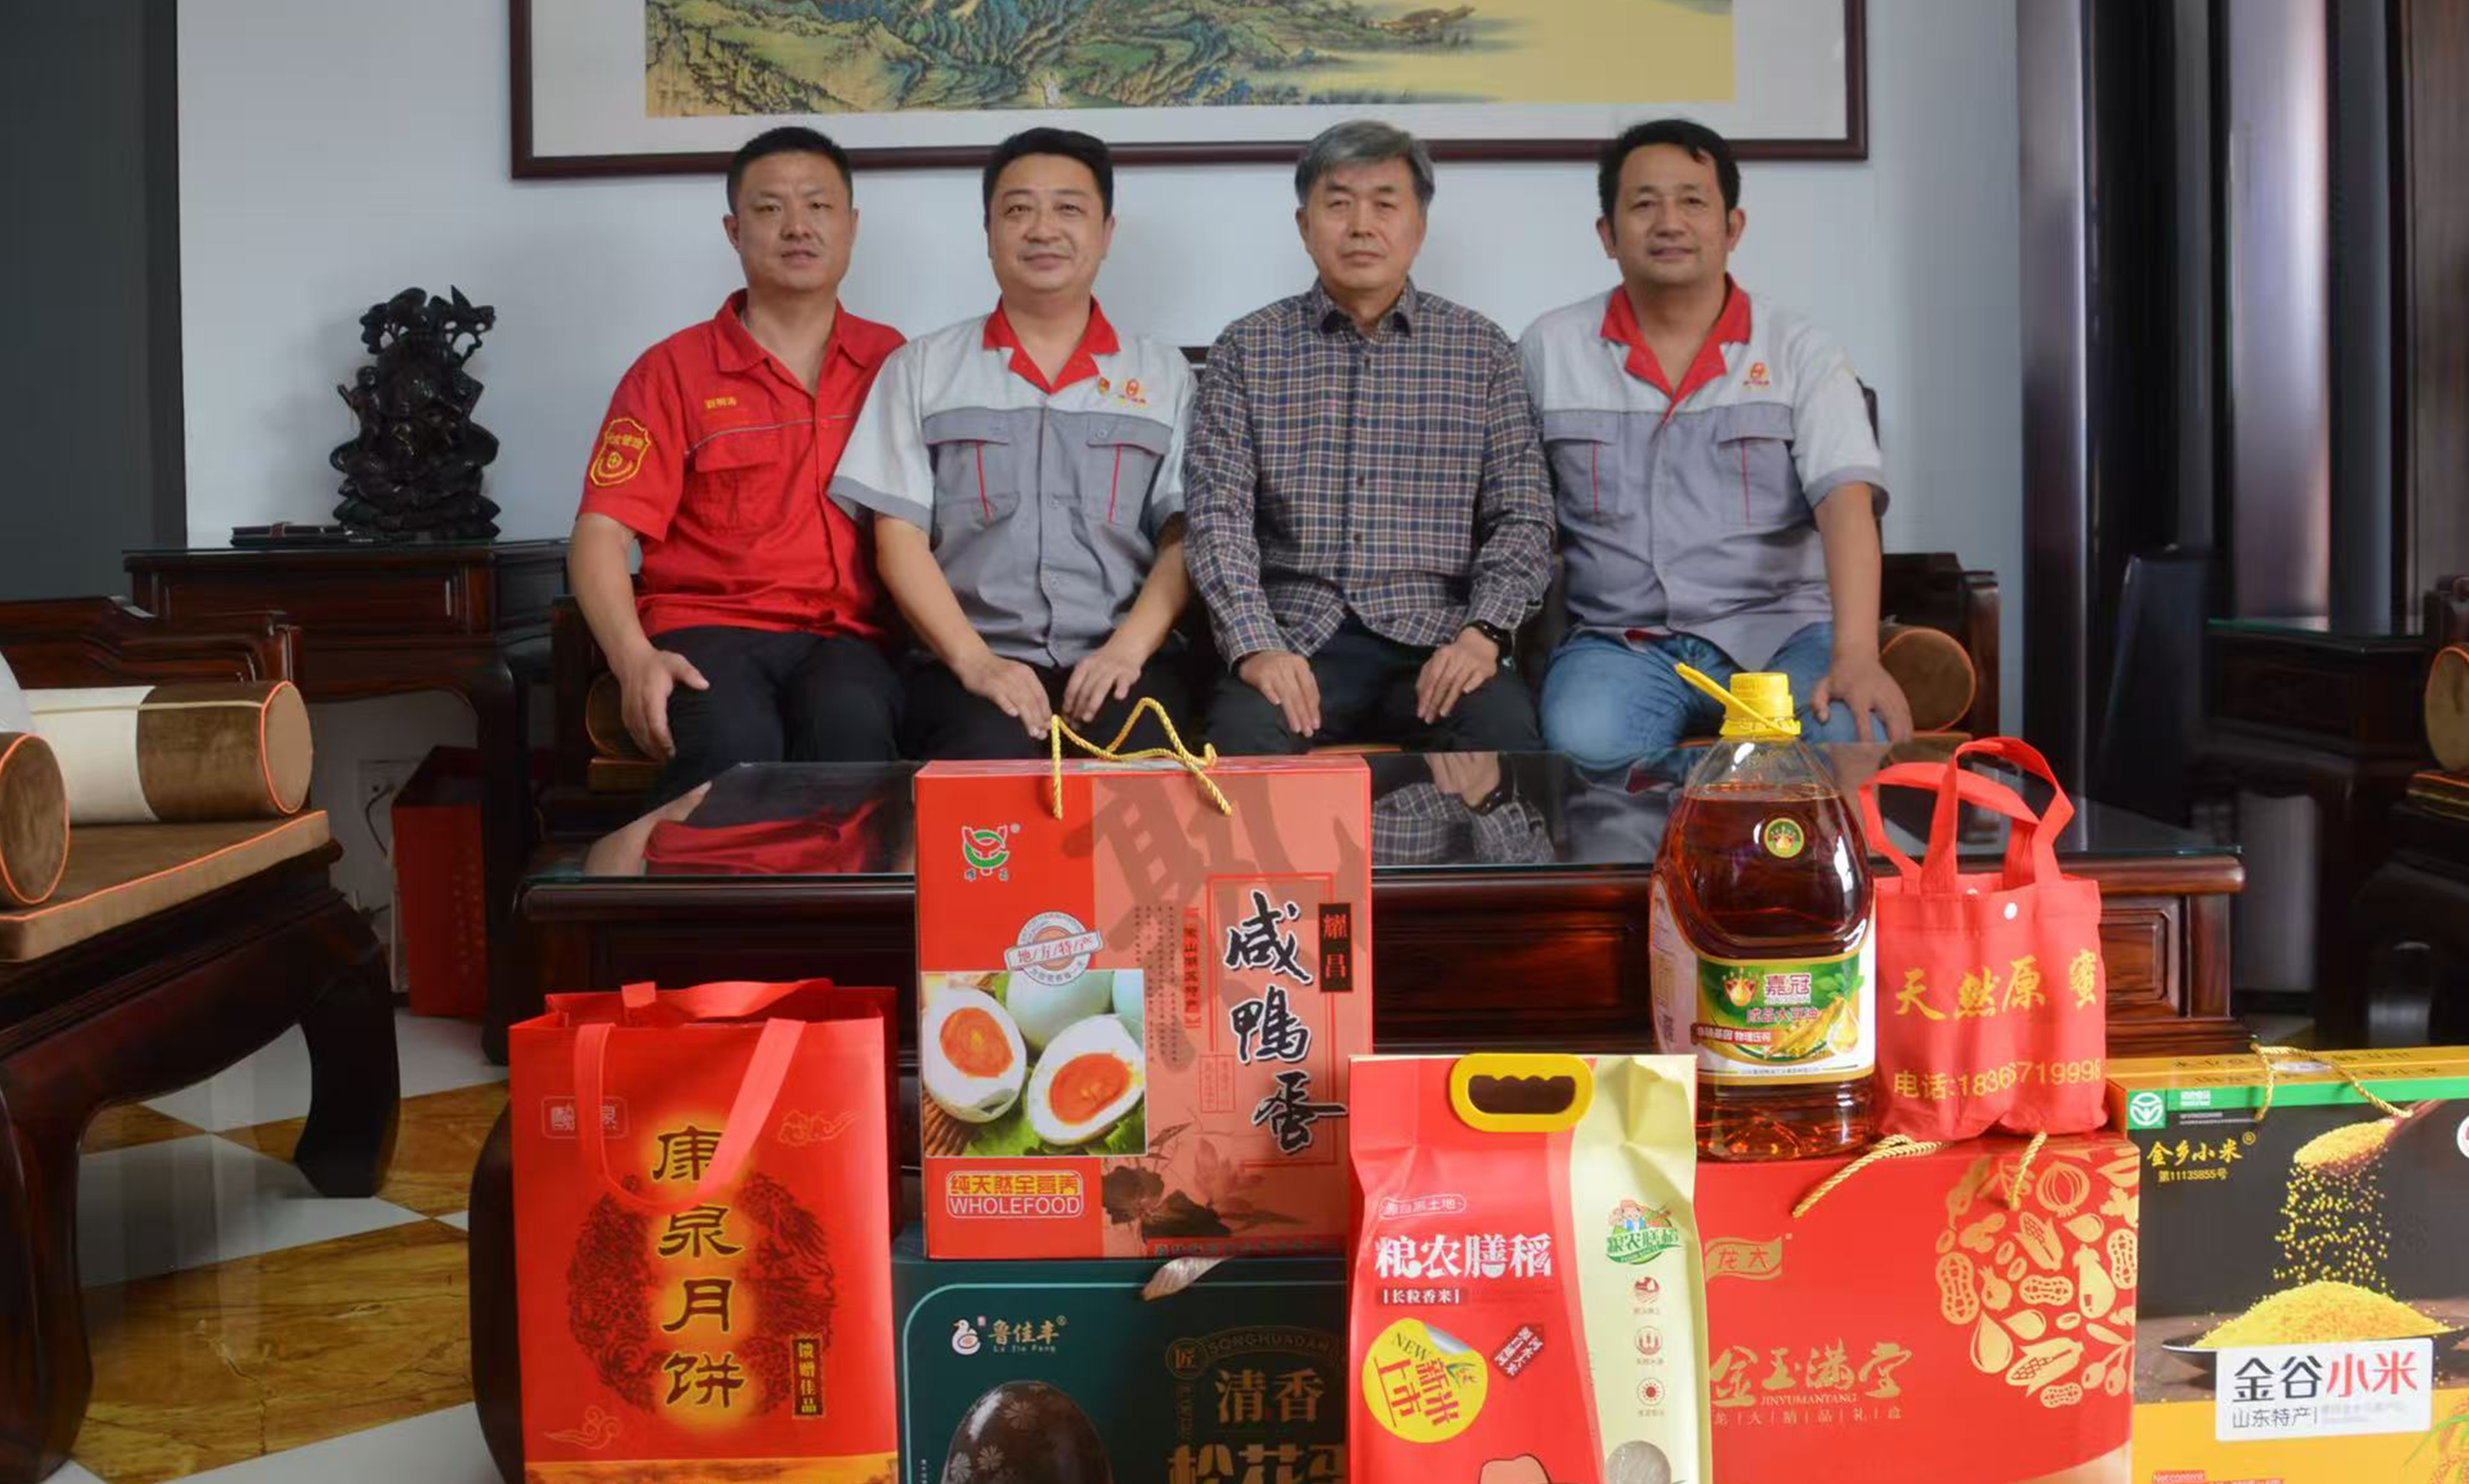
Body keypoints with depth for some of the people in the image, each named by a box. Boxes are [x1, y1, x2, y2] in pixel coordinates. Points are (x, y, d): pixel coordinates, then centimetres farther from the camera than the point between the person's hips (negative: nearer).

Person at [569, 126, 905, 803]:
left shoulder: (893, 363, 15)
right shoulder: (672, 371, 9)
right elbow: (601, 535, 2)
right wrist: (635, 659, -16)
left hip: (849, 636, 1)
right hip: (709, 627, -1)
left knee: (849, 727, -36)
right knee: (733, 747, -36)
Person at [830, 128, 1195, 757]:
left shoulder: (1165, 375, 15)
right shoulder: (920, 370, 13)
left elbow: (1183, 536, 6)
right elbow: (899, 537, 5)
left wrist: (1129, 648, -12)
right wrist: (976, 662, -10)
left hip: (1120, 662, 1)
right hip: (970, 661, 0)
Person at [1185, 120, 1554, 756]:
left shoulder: (1481, 349, 10)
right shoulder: (1247, 349, 8)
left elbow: (1522, 517, 6)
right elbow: (1219, 515, 0)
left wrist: (1485, 632, -12)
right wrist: (1255, 645, -16)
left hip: (1437, 634, 1)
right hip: (1295, 634, -1)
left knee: (1506, 734, -29)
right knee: (1245, 732, -33)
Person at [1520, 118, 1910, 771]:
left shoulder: (1799, 351, 4)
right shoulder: (1549, 349, 9)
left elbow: (1846, 502, -9)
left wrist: (1856, 657, -25)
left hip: (1781, 632, 0)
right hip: (1620, 641, 0)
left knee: (1856, 735, -32)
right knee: (1585, 744, -34)